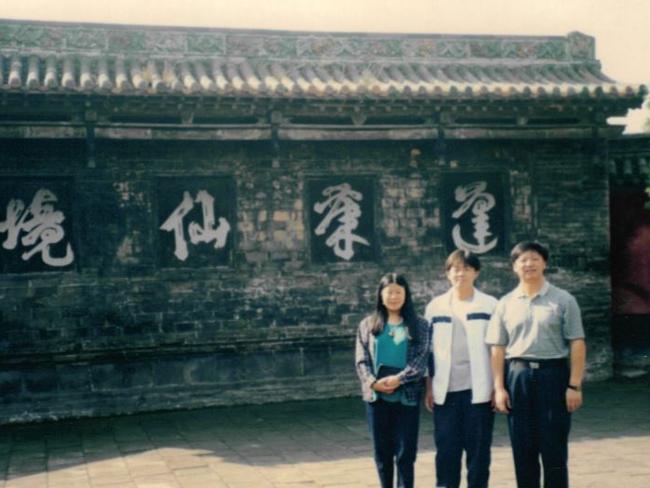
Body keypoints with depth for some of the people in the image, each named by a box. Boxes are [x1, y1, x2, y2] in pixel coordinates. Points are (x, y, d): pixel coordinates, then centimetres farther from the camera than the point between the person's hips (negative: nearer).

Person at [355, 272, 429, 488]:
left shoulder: (418, 325, 5)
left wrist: (398, 379, -18)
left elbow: (422, 358, -5)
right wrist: (373, 382, -14)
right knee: (382, 450, 9)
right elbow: (361, 360, 4)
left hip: (407, 395, -2)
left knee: (405, 452, -2)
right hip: (376, 396, 2)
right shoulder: (368, 324, 10)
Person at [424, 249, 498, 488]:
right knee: (446, 448, 4)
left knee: (478, 449, 4)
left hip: (479, 389, -1)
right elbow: (428, 350, 9)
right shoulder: (435, 306, 8)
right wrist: (428, 388, 5)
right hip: (445, 390, 2)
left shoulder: (490, 305, 2)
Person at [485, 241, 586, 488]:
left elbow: (577, 344, -2)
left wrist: (574, 385, -8)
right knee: (522, 448, 7)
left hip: (553, 374, -2)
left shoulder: (563, 300, 2)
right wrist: (499, 387, 0)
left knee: (554, 447, 1)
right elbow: (498, 347, 6)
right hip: (517, 376, 2)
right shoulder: (506, 303, 8)